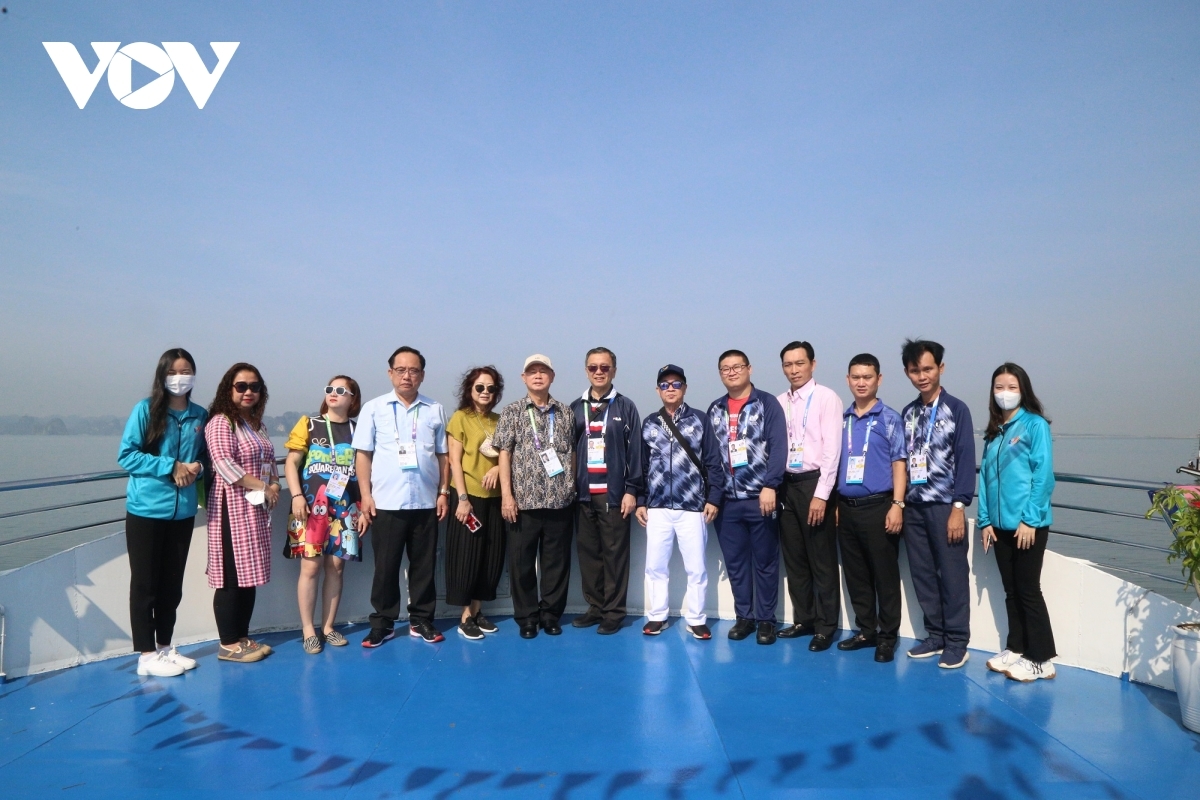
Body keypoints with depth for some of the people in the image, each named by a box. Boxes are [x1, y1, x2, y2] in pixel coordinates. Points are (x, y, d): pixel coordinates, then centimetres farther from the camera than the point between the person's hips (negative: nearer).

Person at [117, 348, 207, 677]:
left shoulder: (200, 415, 6)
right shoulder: (146, 409, -5)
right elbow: (126, 455, -9)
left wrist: (197, 468, -7)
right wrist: (170, 467, -17)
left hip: (182, 511, 4)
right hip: (146, 510, -4)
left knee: (172, 584, 12)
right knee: (145, 583, 4)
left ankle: (165, 647, 25)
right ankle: (146, 656, 13)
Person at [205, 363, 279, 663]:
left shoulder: (257, 425, 18)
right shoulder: (221, 422, -9)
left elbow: (269, 461, 22)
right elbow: (224, 464, -20)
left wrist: (275, 485, 2)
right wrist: (262, 487, -16)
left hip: (257, 508, 9)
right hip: (232, 508, -9)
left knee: (251, 573, 11)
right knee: (232, 575, -4)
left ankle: (243, 637, 20)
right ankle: (228, 644, 4)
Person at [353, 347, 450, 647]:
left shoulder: (435, 410, 8)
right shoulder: (374, 408, 3)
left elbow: (443, 455, 10)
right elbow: (363, 454, 2)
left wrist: (444, 491, 4)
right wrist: (365, 495, -4)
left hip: (426, 502, 2)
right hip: (386, 502, -2)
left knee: (424, 564, 9)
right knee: (385, 566, 6)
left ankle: (421, 620, 21)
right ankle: (382, 623, 19)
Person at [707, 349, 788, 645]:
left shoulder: (768, 404, -1)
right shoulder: (715, 410, 11)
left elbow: (778, 447, -9)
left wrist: (770, 486, -18)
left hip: (760, 498, -4)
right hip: (727, 500, 4)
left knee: (765, 561, 5)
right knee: (734, 561, 10)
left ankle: (766, 619, 16)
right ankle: (744, 616, 22)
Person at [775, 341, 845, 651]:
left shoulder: (826, 397, -6)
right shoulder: (780, 402, 9)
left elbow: (832, 448, -11)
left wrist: (821, 494, -15)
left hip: (813, 483, -5)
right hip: (786, 484, 5)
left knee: (822, 560, 4)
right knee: (794, 558, 13)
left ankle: (826, 626, 16)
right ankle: (803, 619, 26)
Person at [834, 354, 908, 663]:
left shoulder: (890, 419, -2)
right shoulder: (842, 420, 11)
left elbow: (899, 464, -6)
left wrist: (897, 504, -14)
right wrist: (834, 503, 10)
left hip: (878, 506, -5)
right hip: (846, 506, 5)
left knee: (885, 574, 2)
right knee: (855, 573, 11)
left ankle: (887, 636, 14)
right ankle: (866, 630, 24)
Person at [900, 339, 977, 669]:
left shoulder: (956, 409, -3)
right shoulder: (908, 413, 11)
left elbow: (966, 459, -8)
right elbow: (902, 460, 12)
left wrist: (959, 507, -13)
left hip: (944, 507, -5)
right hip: (913, 507, 5)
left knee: (953, 576, 1)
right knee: (922, 575, 9)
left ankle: (957, 643, 12)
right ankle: (935, 636, 22)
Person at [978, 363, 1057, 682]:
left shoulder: (1035, 425, -6)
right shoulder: (993, 431, 13)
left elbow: (1043, 474, -11)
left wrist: (1030, 519, -15)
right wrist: (985, 520, 5)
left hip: (1028, 524, -6)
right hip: (1001, 524, 6)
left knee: (1028, 590, 1)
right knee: (1011, 591, 13)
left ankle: (1041, 660, 11)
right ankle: (1015, 649, 24)